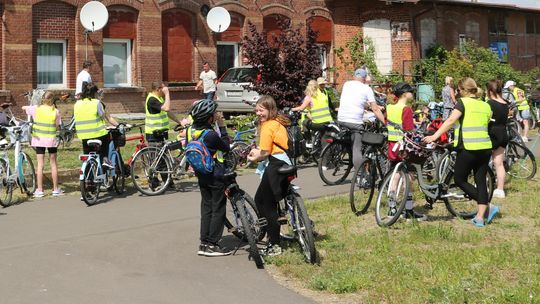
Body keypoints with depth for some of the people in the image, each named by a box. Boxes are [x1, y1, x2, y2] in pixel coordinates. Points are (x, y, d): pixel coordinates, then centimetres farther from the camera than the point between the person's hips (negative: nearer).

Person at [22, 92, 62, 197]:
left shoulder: (36, 109, -4)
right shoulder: (55, 111, -5)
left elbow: (23, 107, 11)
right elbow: (57, 126, -5)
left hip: (39, 139, 0)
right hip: (51, 140, 0)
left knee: (40, 164, 4)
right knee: (53, 163, 9)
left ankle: (39, 190, 4)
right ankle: (56, 189, 13)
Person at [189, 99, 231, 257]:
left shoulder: (191, 130, -2)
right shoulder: (211, 134, -25)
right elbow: (226, 147, -10)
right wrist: (222, 126, -9)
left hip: (201, 175, 8)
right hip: (216, 176, -8)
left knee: (206, 208, 15)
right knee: (218, 209, 3)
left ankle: (204, 243, 18)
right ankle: (212, 245, 5)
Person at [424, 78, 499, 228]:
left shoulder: (463, 102, -5)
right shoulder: (486, 106, 12)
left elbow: (451, 120, -16)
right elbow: (486, 125, 18)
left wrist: (434, 136, -19)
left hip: (468, 148, -6)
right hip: (485, 148, 6)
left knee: (459, 179, 7)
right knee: (481, 181, 10)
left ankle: (488, 206, -1)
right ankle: (481, 217, 11)